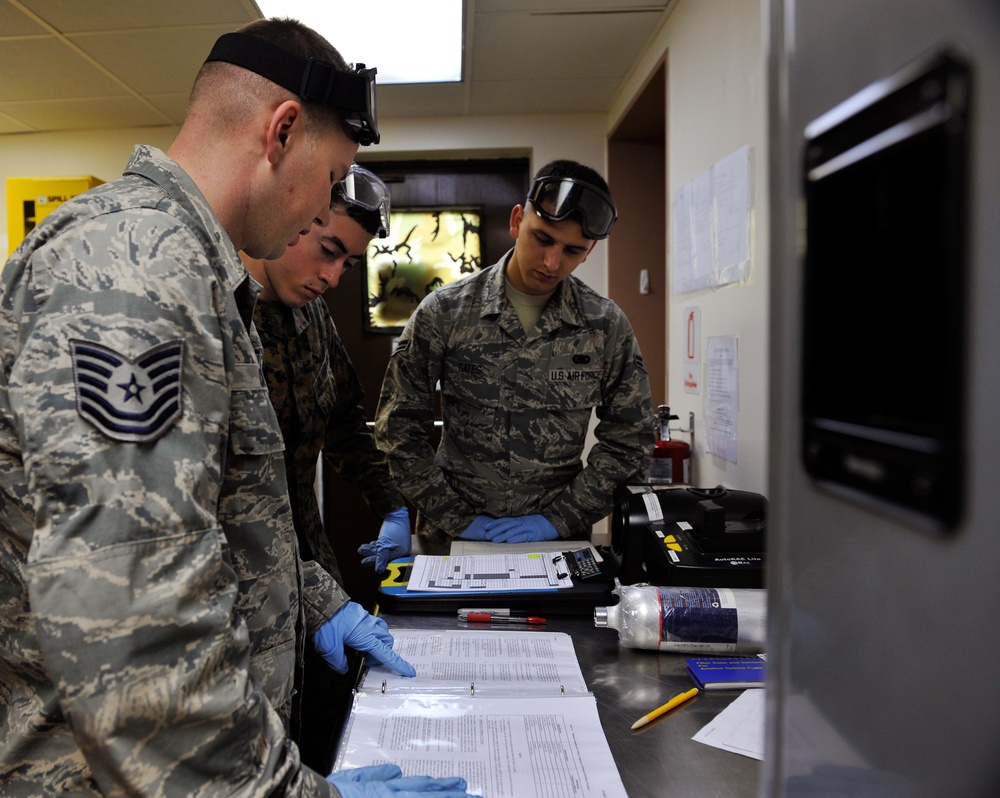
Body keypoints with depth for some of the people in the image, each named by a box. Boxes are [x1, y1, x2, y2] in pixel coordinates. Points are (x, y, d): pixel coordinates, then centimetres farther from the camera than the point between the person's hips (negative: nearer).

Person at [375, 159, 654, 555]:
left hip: (556, 540, 1)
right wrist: (455, 518, -7)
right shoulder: (443, 311, -4)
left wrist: (559, 518, -5)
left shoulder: (607, 326, -1)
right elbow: (399, 426, -2)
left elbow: (628, 441, 3)